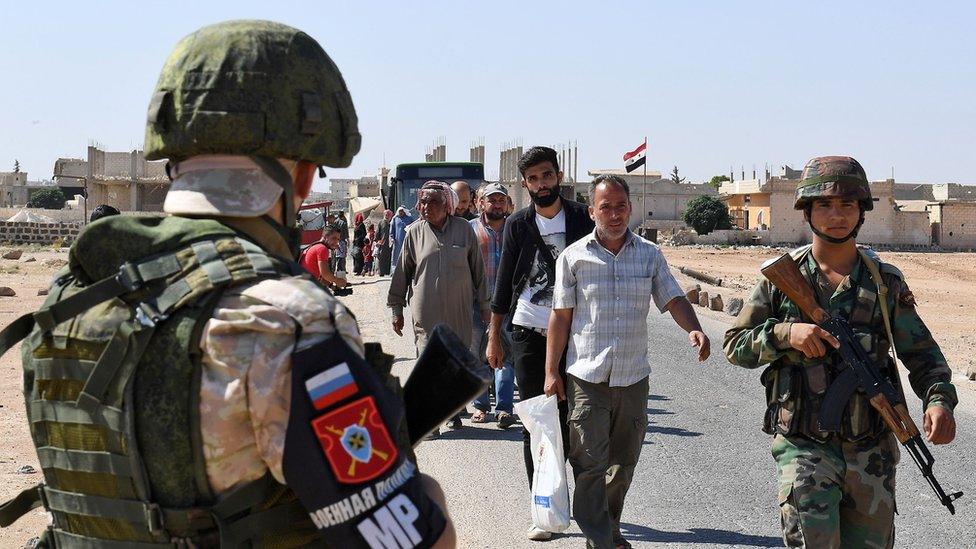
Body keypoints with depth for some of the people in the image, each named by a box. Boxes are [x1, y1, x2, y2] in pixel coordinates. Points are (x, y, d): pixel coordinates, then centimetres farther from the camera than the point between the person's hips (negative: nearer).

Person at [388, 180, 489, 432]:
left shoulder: (464, 229, 3)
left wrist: (484, 306, 10)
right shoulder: (414, 232, 3)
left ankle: (454, 411, 24)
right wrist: (397, 309, 8)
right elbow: (402, 272, 8)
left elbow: (478, 270, 9)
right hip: (426, 313, -1)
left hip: (459, 312, 1)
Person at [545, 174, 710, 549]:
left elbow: (673, 299, 2)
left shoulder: (649, 255, 5)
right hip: (587, 378, -3)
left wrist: (693, 330, -19)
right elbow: (561, 315, 1)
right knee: (590, 464, -5)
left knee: (623, 462, 15)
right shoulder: (574, 256, -1)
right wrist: (552, 371, -1)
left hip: (633, 377, 3)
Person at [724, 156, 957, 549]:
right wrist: (785, 334, -15)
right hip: (803, 447, -2)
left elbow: (921, 353, 8)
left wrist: (939, 399, -10)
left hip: (871, 454, 2)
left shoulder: (887, 282, 4)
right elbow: (735, 346, 3)